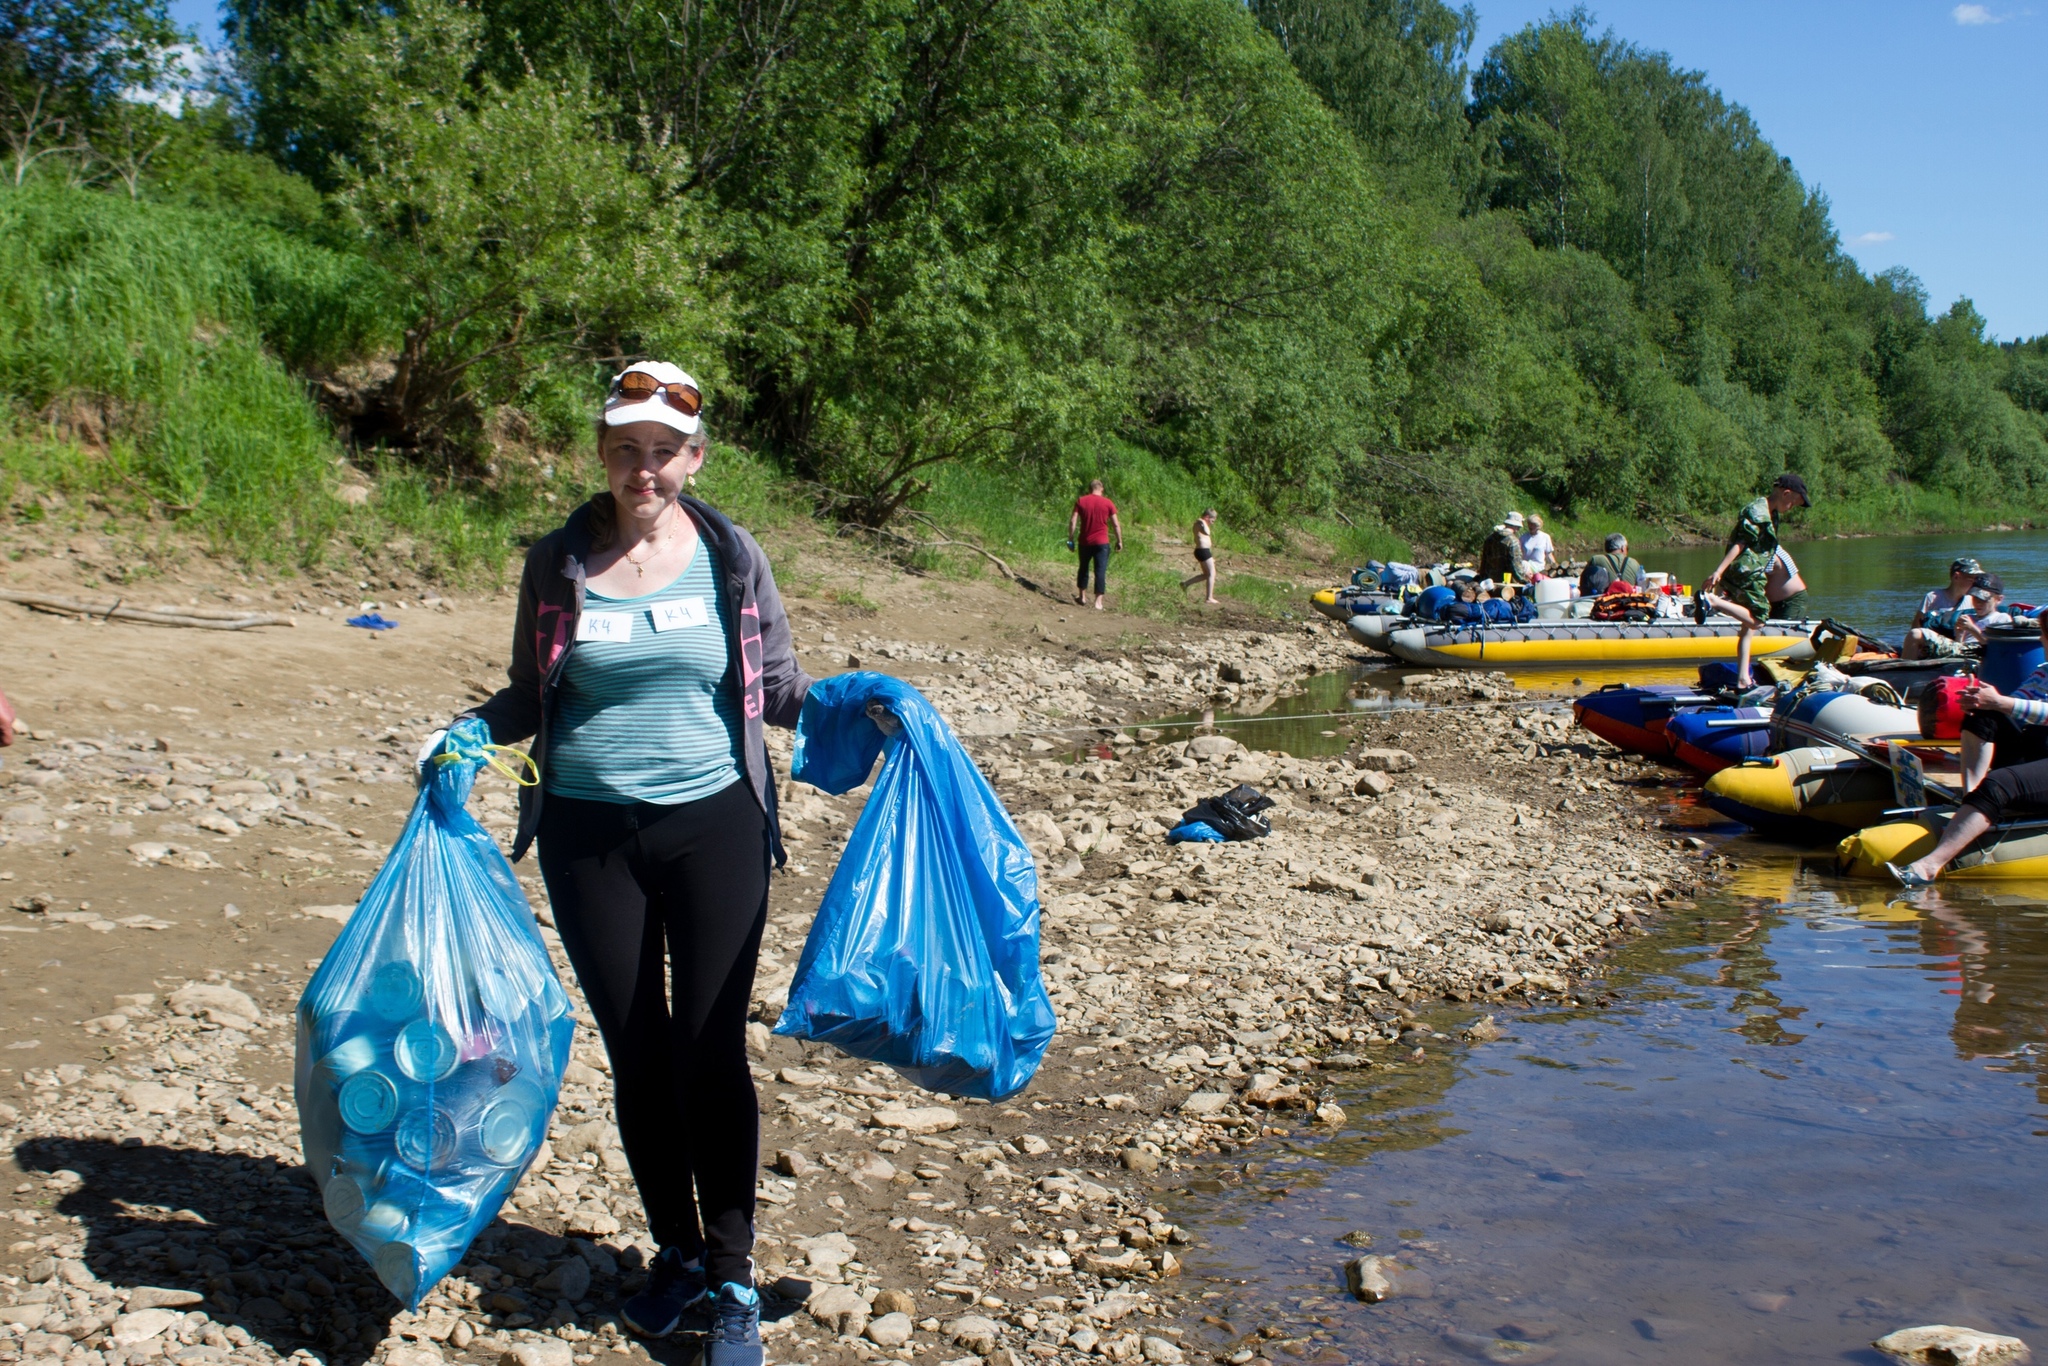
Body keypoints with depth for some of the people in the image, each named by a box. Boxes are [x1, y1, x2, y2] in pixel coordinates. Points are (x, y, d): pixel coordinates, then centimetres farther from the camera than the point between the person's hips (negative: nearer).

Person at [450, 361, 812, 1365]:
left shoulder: (731, 558, -1)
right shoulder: (557, 564, 1)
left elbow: (777, 686, 6)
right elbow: (527, 697, 10)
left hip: (713, 826, -1)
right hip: (590, 833, 2)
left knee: (710, 1051, -2)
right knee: (637, 1054, 10)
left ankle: (731, 1281, 13)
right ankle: (677, 1254, 29)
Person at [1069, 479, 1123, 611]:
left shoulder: (1081, 501, 0)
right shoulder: (1108, 503, -2)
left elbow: (1073, 521, -5)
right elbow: (1116, 524, -1)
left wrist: (1071, 538, 1)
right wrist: (1119, 541, 7)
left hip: (1084, 541, 2)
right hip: (1101, 542, -2)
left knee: (1083, 568, 19)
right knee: (1100, 571, -1)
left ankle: (1082, 596, 28)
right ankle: (1098, 601, -7)